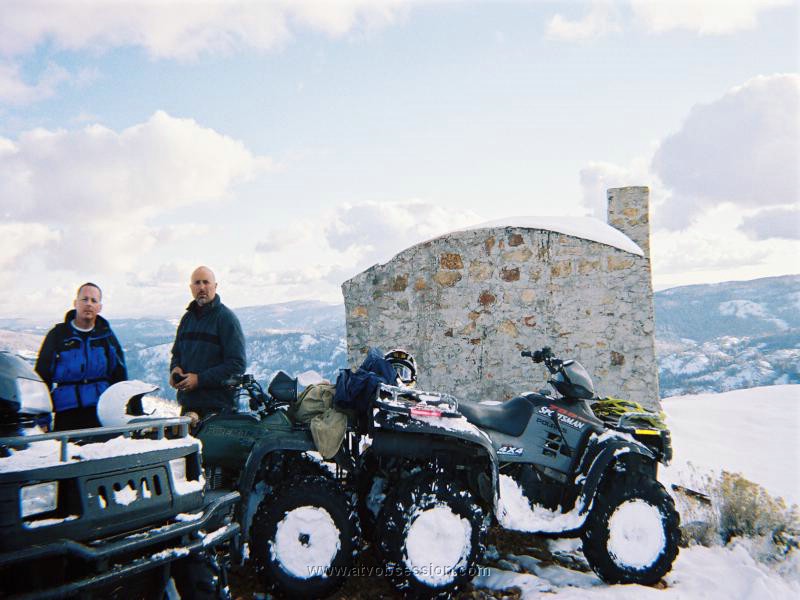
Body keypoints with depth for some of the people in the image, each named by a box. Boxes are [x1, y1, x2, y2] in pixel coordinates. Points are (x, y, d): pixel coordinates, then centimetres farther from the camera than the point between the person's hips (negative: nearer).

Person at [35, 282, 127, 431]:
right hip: (66, 415, -1)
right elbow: (42, 374, 6)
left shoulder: (106, 335, 9)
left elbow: (119, 375, 13)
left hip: (102, 412, 1)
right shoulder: (58, 334, 5)